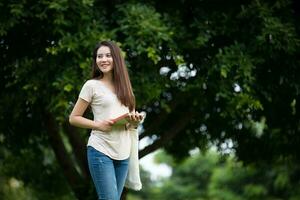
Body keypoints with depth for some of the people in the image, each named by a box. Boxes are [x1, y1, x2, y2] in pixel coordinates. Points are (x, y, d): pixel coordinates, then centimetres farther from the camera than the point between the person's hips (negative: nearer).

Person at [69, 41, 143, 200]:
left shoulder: (124, 86, 13)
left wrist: (134, 122, -3)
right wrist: (98, 125, -15)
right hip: (101, 151, -5)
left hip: (123, 152, 5)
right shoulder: (92, 85, -2)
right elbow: (73, 118, -1)